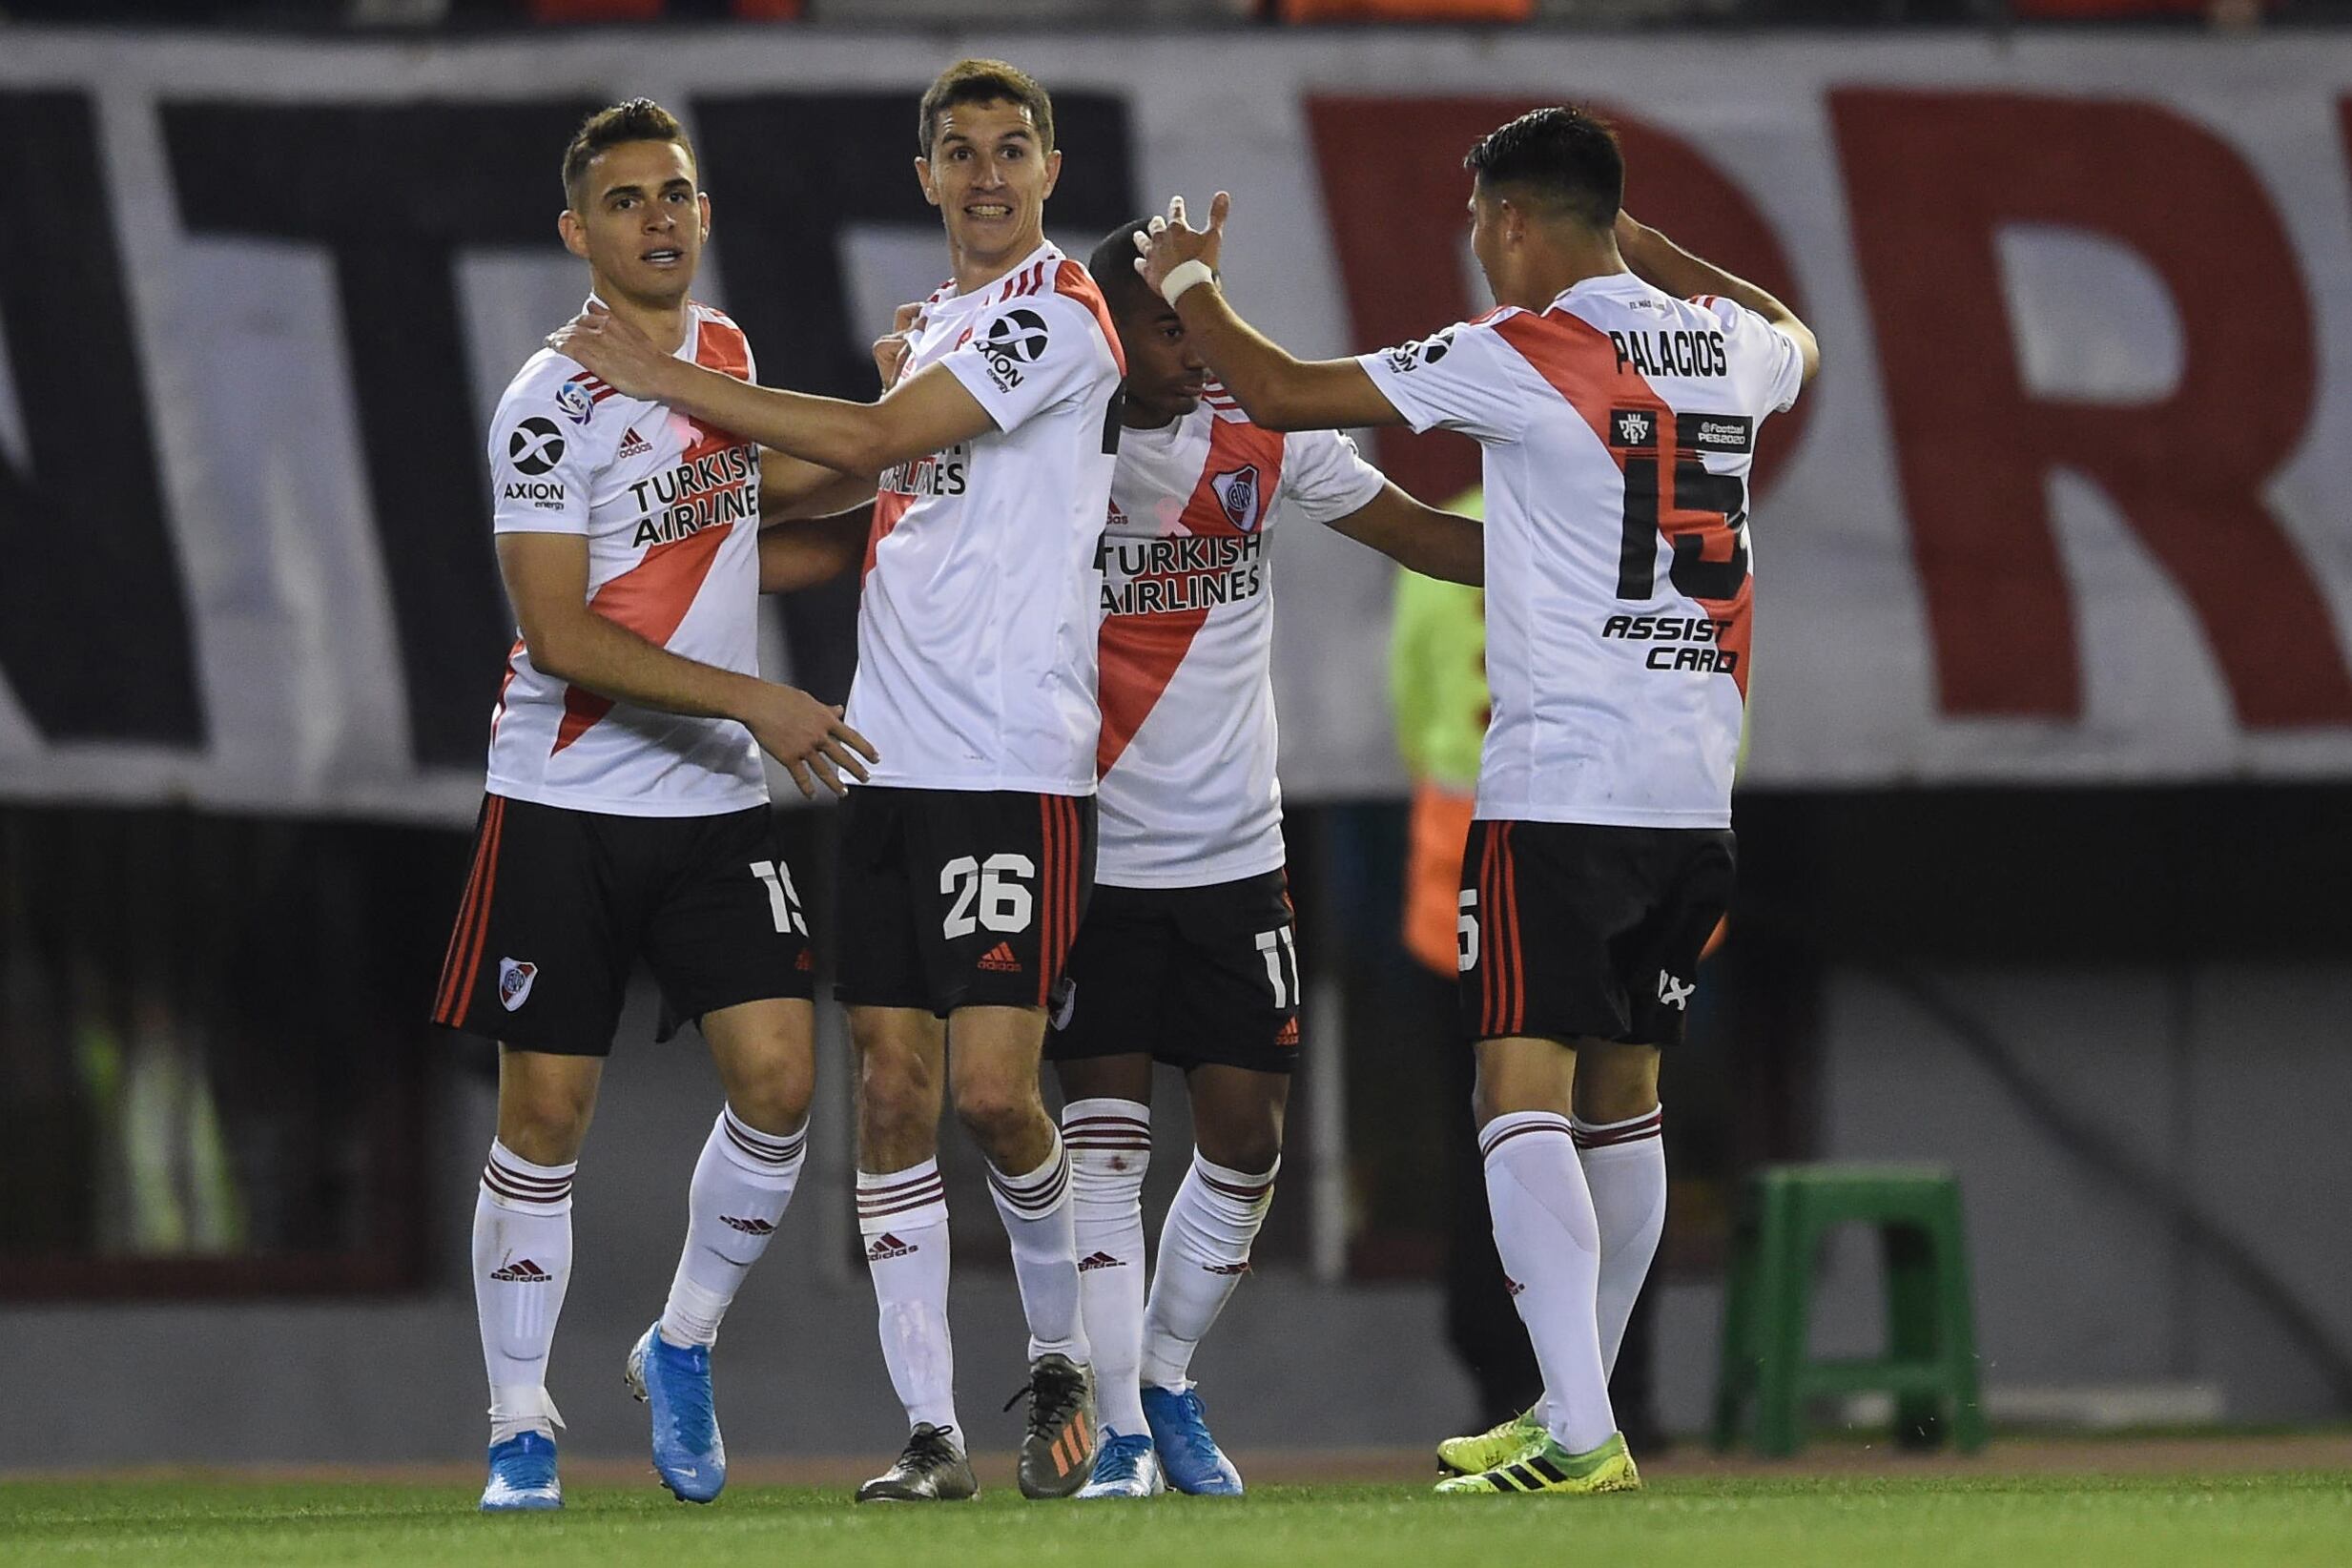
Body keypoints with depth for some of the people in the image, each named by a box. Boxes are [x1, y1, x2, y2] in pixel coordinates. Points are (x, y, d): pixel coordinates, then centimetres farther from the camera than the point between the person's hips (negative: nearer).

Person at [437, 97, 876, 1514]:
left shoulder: (725, 352, 10)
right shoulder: (552, 406, -12)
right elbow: (562, 636, -17)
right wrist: (754, 699, -22)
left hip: (716, 808, 5)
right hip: (566, 808, -5)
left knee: (778, 1082, -9)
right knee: (546, 1120, -2)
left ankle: (684, 1346, 14)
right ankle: (521, 1430, 7)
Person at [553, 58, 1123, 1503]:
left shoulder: (1061, 314, -7)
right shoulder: (934, 326, 20)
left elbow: (876, 440, -13)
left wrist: (666, 379, -7)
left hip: (1019, 760, -7)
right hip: (892, 757, 7)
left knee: (993, 1088, -12)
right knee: (894, 1086, 1)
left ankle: (1060, 1347, 14)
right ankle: (932, 1427, 2)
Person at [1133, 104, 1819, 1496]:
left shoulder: (1523, 354, -10)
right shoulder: (1728, 349, 9)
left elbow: (1284, 394, -5)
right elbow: (1796, 339, 36)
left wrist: (1188, 282, 13)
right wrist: (1637, 241, 39)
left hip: (1559, 789, -7)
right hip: (1697, 793, 7)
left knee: (1524, 1095, -10)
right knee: (1622, 1096, 17)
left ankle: (1583, 1434, -22)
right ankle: (1574, 1408, 27)